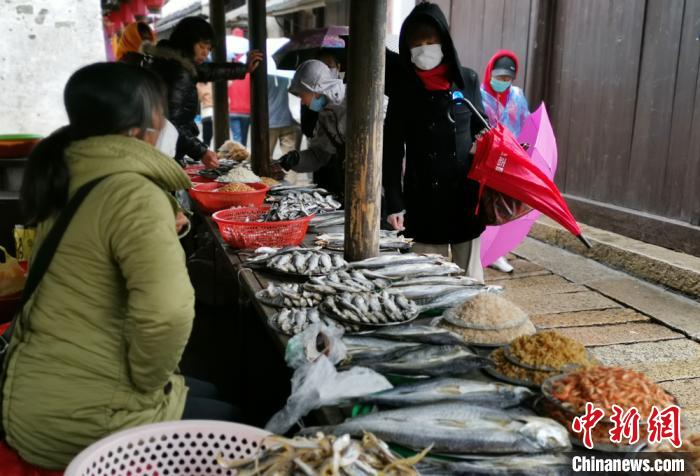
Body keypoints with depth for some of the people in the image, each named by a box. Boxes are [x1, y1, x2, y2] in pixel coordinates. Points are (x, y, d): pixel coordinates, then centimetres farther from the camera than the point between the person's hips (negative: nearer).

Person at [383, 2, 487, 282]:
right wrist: (393, 202, -9)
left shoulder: (467, 80, 2)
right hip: (423, 198, -1)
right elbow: (392, 148, -3)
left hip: (465, 193, 1)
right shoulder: (403, 87, -1)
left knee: (468, 271, 11)